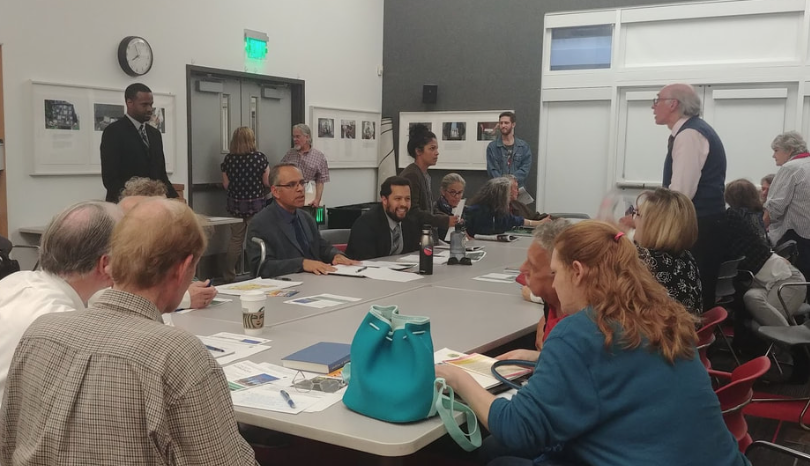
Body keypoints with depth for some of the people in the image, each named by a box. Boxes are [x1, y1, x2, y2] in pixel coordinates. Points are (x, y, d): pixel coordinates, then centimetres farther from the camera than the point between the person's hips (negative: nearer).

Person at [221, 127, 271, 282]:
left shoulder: (228, 159, -2)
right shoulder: (260, 157, -10)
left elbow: (226, 184, 2)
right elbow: (267, 182, -7)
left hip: (235, 205, 3)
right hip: (255, 204, -3)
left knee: (235, 240, 13)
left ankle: (229, 276, 20)